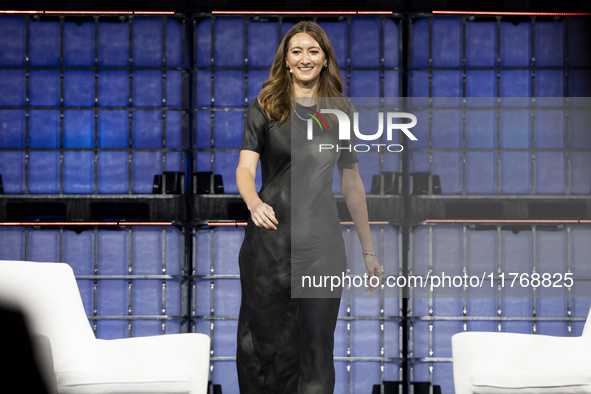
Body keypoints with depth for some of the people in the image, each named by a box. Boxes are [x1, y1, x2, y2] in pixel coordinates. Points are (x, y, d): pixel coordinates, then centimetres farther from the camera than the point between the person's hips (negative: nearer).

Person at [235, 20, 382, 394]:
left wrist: (369, 251, 13)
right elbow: (245, 168, -6)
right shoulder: (265, 107, 4)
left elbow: (352, 184, 15)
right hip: (271, 238, -1)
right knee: (268, 342, 0)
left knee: (317, 346, -1)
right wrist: (254, 204, -28)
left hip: (323, 240, 1)